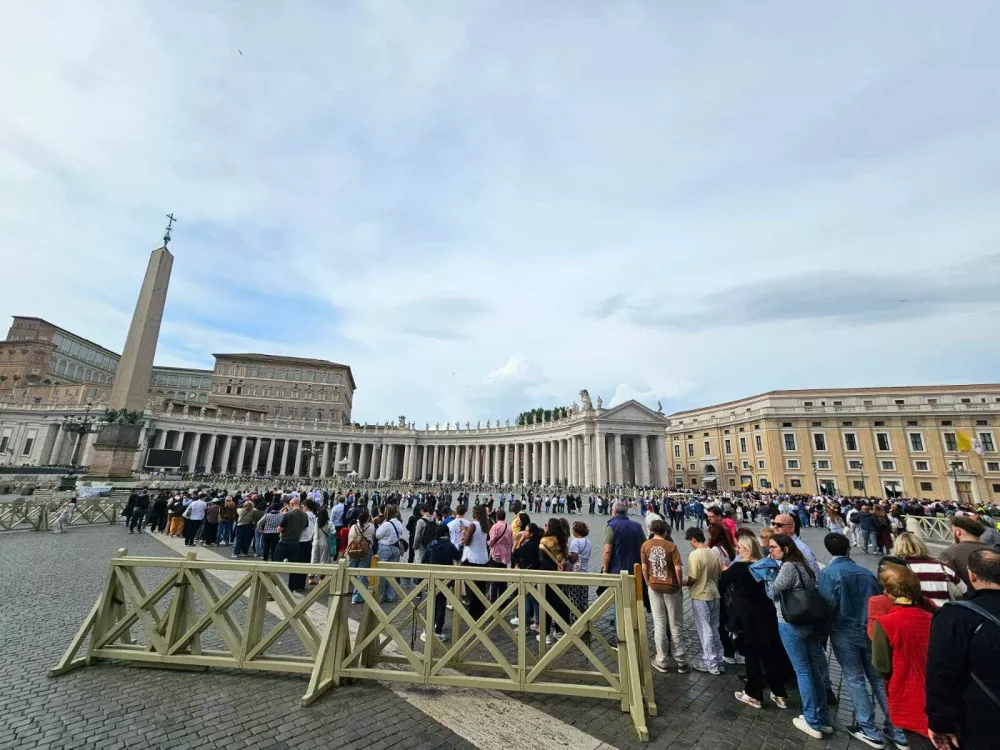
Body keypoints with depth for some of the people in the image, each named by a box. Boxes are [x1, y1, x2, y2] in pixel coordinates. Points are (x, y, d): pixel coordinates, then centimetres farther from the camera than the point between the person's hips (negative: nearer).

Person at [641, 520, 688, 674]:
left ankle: (661, 661, 19)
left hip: (654, 587, 2)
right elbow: (678, 568, -15)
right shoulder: (671, 545, -13)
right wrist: (680, 583, 1)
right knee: (675, 625, 12)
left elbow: (644, 567, -1)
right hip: (671, 587, -2)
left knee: (659, 624, 11)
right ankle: (681, 661, 22)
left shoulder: (646, 545, -5)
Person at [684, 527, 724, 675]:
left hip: (700, 596, -7)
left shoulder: (694, 555, -20)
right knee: (714, 629, 18)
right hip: (714, 595, 7)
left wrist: (682, 583, -1)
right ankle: (718, 661, 27)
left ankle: (710, 664, 15)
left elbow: (692, 579, -20)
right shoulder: (713, 553, 2)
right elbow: (719, 574, 9)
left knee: (705, 631, 6)